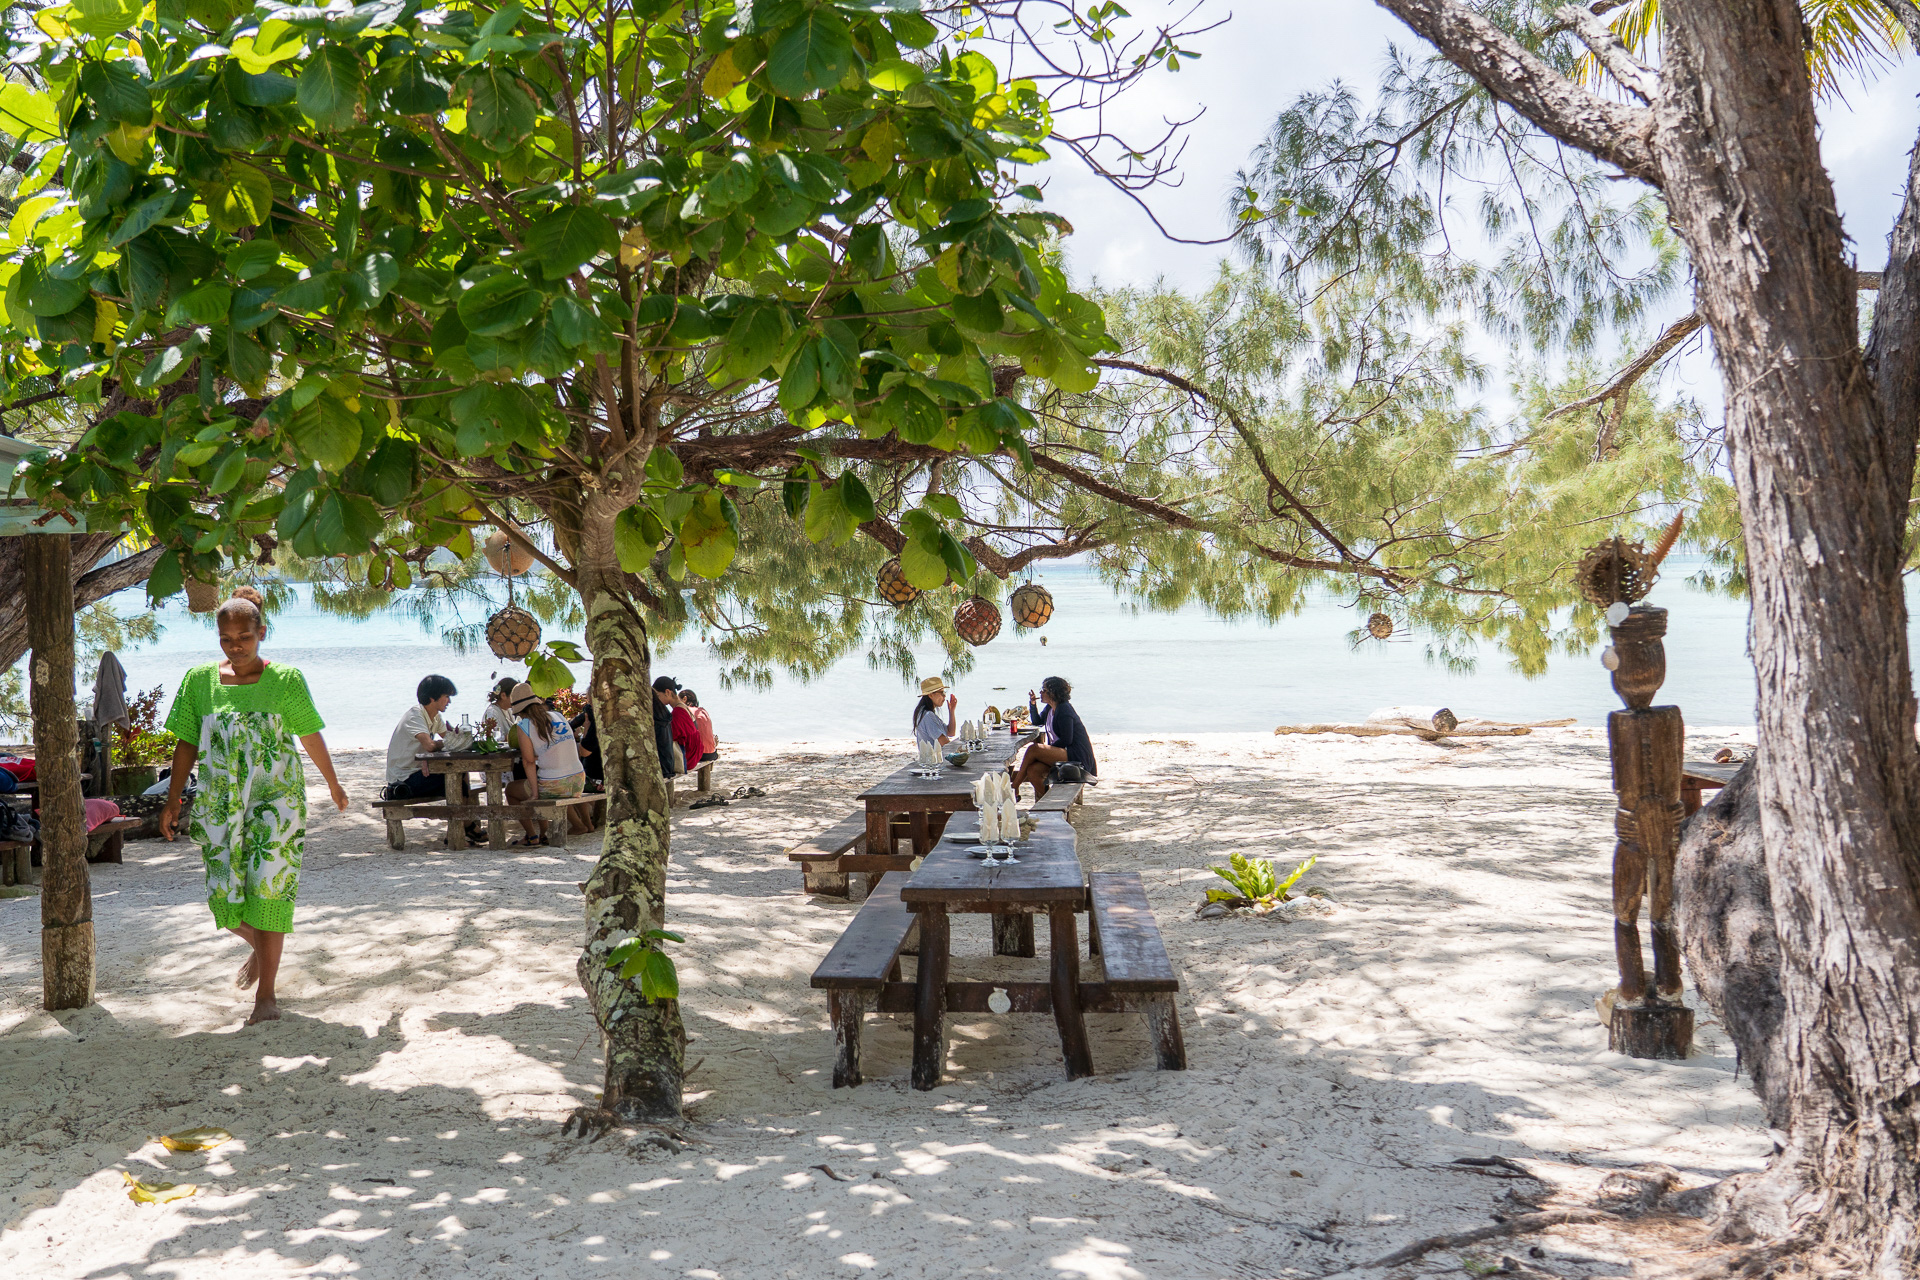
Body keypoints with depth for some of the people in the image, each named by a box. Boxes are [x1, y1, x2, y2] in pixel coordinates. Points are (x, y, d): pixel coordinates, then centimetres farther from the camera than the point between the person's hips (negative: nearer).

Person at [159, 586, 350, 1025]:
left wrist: (333, 784, 19)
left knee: (269, 887, -7)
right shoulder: (199, 681, 4)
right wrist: (173, 801, 8)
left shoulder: (285, 680, -2)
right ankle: (259, 948, 36)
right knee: (224, 894, 2)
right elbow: (186, 744, 10)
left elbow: (311, 737, 9)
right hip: (219, 803, 3)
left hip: (276, 799, -2)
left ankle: (266, 993, 1)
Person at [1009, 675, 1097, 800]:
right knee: (1033, 770, -15)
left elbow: (1066, 740, -18)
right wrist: (1033, 703, 17)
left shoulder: (1064, 710, -13)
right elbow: (1037, 722, 33)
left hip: (1076, 756, -9)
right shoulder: (1050, 708, 15)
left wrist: (1045, 750, -11)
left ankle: (1014, 788, -16)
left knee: (1033, 749, -22)